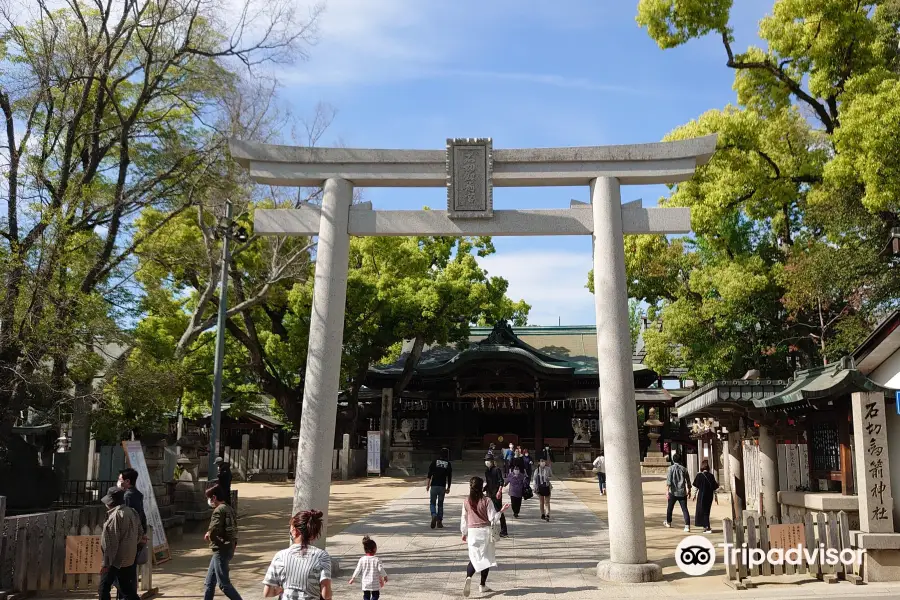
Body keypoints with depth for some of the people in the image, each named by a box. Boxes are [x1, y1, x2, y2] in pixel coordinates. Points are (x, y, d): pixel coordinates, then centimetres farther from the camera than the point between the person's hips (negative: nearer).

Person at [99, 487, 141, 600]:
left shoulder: (115, 515, -19)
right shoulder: (132, 512, 7)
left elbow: (112, 542, -20)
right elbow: (139, 534, 15)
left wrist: (106, 563, -16)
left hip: (116, 560, -8)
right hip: (129, 558, 8)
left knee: (104, 588, 2)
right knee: (128, 590, 15)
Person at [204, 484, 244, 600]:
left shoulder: (218, 510, -16)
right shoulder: (228, 509, 12)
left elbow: (213, 531, -26)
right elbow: (234, 529, 14)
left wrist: (208, 535, -5)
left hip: (221, 551, -10)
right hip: (228, 549, 10)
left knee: (224, 584, -5)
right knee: (210, 582, 17)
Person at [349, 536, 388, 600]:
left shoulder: (362, 559, -7)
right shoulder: (377, 560, -13)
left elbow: (358, 570, -3)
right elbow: (381, 569, -11)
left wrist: (353, 578, 10)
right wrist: (385, 576, 6)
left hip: (365, 584, 2)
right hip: (375, 584, -2)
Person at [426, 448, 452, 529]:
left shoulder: (434, 462, 2)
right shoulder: (448, 464, 4)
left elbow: (429, 474, -3)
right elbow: (449, 477, 4)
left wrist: (427, 484, 1)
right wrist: (448, 488, 11)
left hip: (434, 485, -1)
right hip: (442, 486, 1)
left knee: (433, 503, 8)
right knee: (440, 504, 10)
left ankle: (434, 515, -18)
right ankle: (439, 521, 7)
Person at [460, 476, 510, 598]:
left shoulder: (466, 502, -3)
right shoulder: (486, 501, -11)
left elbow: (464, 518, 6)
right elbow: (492, 518, -9)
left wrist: (464, 533, 18)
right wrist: (501, 511, 5)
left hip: (472, 532, 2)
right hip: (485, 531, -2)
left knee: (474, 558, 9)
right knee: (486, 558, 13)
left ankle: (468, 578, -19)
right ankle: (483, 585, 16)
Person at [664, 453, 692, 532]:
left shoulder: (671, 468, -3)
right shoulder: (684, 469, 5)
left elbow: (668, 481, -13)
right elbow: (687, 481, 9)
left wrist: (667, 491, -14)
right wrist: (689, 491, 19)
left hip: (673, 492, -2)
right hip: (682, 492, 2)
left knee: (670, 508, 17)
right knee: (684, 509, -1)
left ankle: (668, 522, 33)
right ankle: (687, 525, -13)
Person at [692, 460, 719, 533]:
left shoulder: (699, 475, -10)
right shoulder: (711, 476, 0)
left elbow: (696, 487, -7)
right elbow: (715, 488, 4)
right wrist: (716, 496, 13)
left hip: (702, 495, -4)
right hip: (710, 496, 4)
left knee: (702, 511, 4)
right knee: (707, 511, 17)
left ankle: (707, 527, -3)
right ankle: (706, 526, 24)